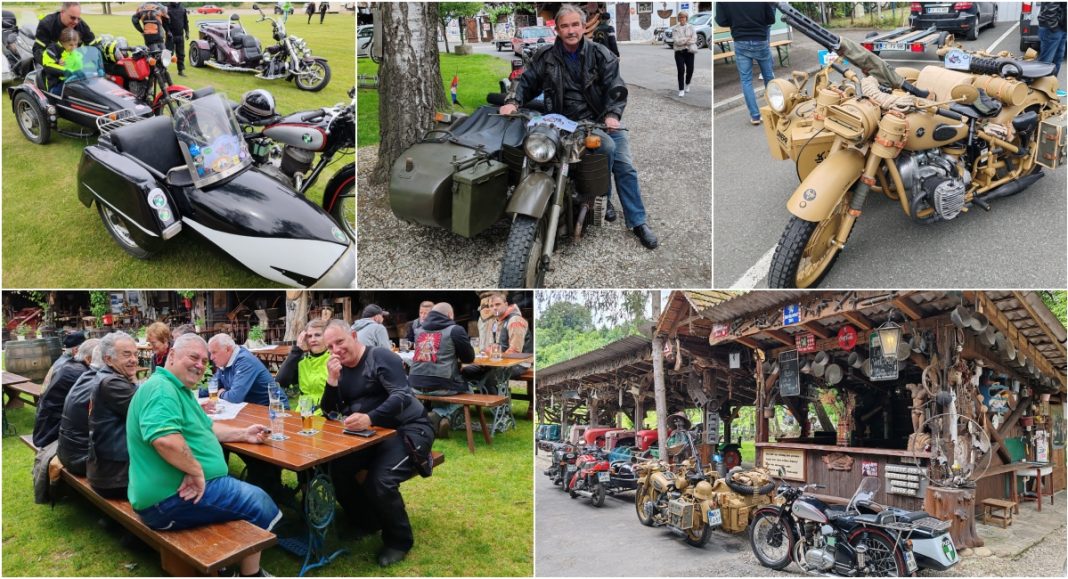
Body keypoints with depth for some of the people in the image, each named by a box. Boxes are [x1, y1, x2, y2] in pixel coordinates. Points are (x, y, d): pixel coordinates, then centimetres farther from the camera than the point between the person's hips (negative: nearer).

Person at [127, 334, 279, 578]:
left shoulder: (180, 390, 18)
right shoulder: (161, 389, -18)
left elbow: (206, 428, 30)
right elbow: (165, 438, -35)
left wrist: (244, 434, 18)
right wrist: (196, 470, -25)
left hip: (179, 488, 12)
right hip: (172, 496, -12)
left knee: (254, 497, 19)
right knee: (259, 504, -4)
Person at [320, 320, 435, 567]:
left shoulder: (381, 357, -12)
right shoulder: (340, 369, 11)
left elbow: (402, 397, -26)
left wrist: (369, 418, -41)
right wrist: (332, 379, -11)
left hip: (408, 430, -7)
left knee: (379, 481, -28)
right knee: (336, 469, -14)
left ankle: (399, 539, -2)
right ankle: (366, 522, 11)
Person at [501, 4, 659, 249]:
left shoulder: (601, 55, 2)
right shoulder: (545, 57, 4)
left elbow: (615, 86, -4)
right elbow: (526, 81, 7)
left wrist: (612, 114, -21)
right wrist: (513, 101, -14)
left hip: (603, 119, 2)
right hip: (570, 123, -2)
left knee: (625, 166, -7)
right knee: (607, 147, -29)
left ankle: (638, 222, 2)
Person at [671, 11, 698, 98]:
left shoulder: (690, 27, 6)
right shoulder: (675, 28, 1)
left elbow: (694, 38, -4)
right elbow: (676, 41, -10)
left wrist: (682, 41, -13)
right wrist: (687, 39, -10)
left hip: (689, 51, 2)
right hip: (679, 52, -2)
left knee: (690, 69, 5)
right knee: (681, 70, -9)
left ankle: (687, 84, 34)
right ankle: (681, 90, -2)